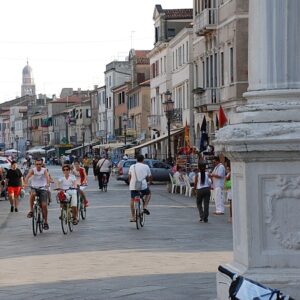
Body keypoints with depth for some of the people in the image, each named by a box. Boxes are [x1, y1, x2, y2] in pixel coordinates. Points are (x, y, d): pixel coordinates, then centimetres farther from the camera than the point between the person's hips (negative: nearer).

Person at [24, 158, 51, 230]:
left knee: (44, 205, -8)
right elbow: (28, 176, -20)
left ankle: (46, 222, 6)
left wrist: (47, 184, -43)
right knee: (32, 194, -36)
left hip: (43, 189, 0)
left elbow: (47, 177, -21)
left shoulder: (44, 170, -4)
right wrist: (25, 183, -41)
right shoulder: (33, 170, -3)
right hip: (34, 188, 0)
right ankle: (31, 210, -22)